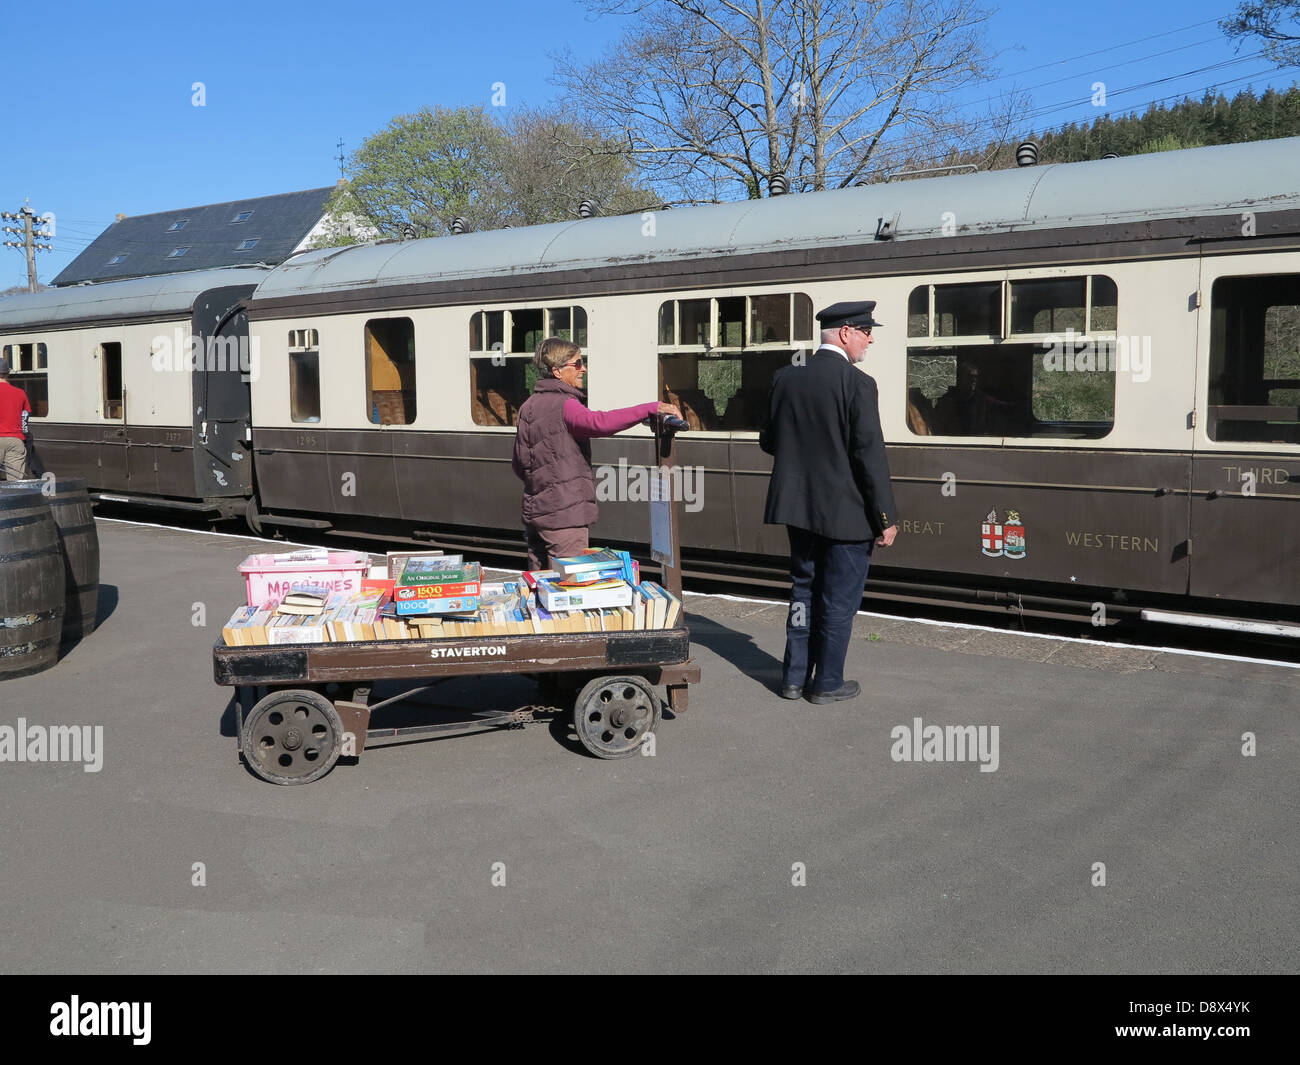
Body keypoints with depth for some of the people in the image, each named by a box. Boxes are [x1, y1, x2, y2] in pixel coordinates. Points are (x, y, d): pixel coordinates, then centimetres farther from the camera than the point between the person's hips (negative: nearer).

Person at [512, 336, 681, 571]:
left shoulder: (527, 407, 15)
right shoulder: (563, 405, -13)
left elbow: (518, 466, 19)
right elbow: (599, 422, -34)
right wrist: (652, 408, -35)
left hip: (534, 510, 9)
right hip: (564, 512, -9)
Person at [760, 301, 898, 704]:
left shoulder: (785, 378, 2)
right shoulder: (858, 385, -16)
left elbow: (768, 441, 10)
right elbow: (870, 456, -18)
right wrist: (886, 518, -12)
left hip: (798, 507, 6)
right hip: (845, 512, -6)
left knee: (804, 590, 17)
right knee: (839, 599, 6)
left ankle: (795, 677, 23)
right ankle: (827, 683, 15)